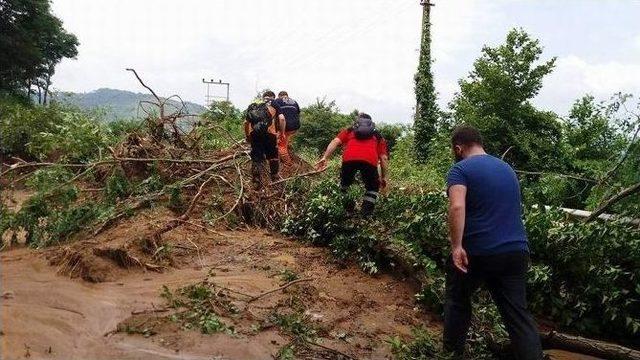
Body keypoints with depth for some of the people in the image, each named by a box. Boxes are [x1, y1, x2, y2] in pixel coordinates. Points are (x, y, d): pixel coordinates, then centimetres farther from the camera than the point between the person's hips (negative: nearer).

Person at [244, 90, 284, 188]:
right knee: (273, 156, 15)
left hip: (254, 133, 2)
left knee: (257, 158, 8)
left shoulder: (253, 104, 23)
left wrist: (247, 136, 24)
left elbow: (246, 122, 17)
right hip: (269, 133, -2)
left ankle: (256, 181, 4)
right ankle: (275, 178, 26)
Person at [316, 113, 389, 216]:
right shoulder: (377, 136, 34)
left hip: (349, 159, 0)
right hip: (370, 161, 0)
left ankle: (348, 209, 30)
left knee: (345, 183, 29)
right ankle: (366, 214, 12)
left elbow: (335, 141, 13)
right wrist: (385, 177, 26)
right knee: (373, 188, 24)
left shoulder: (349, 131, 33)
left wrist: (325, 158, 5)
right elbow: (384, 158, 21)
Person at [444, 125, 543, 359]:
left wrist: (456, 246, -25)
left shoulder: (461, 169, -5)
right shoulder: (507, 168, 17)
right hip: (516, 251, 5)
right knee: (518, 314, 8)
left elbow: (457, 207, -23)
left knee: (458, 299, 18)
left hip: (477, 252, -5)